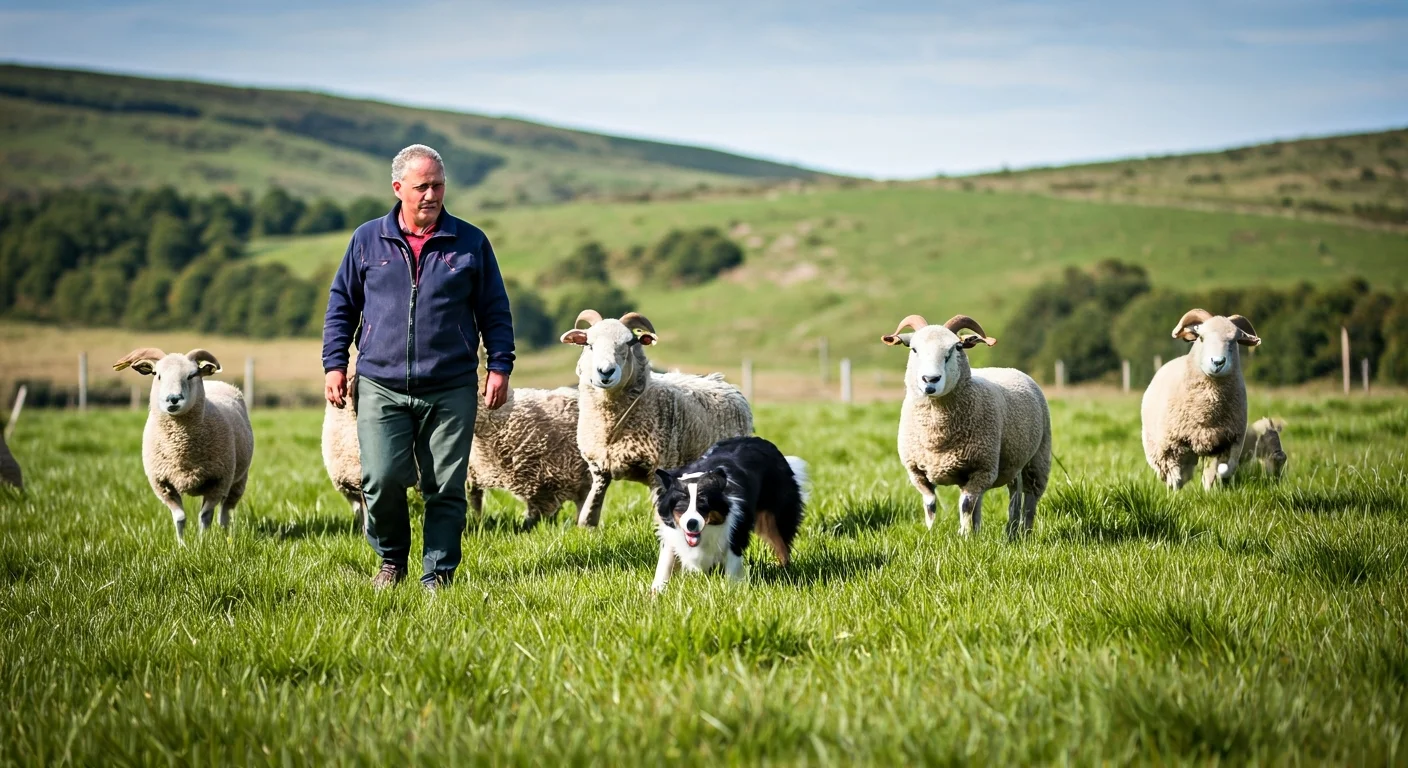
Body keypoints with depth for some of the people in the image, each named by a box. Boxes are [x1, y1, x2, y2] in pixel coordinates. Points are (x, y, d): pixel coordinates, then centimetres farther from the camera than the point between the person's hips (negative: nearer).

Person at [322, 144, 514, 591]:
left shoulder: (470, 243, 7)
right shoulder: (368, 240, 8)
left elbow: (495, 311, 11)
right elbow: (341, 304, 15)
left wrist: (500, 366, 3)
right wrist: (335, 363, 8)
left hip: (451, 390, 0)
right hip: (382, 387, 0)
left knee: (446, 487, 0)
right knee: (382, 480, -9)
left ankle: (438, 572, 12)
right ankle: (391, 559, 14)